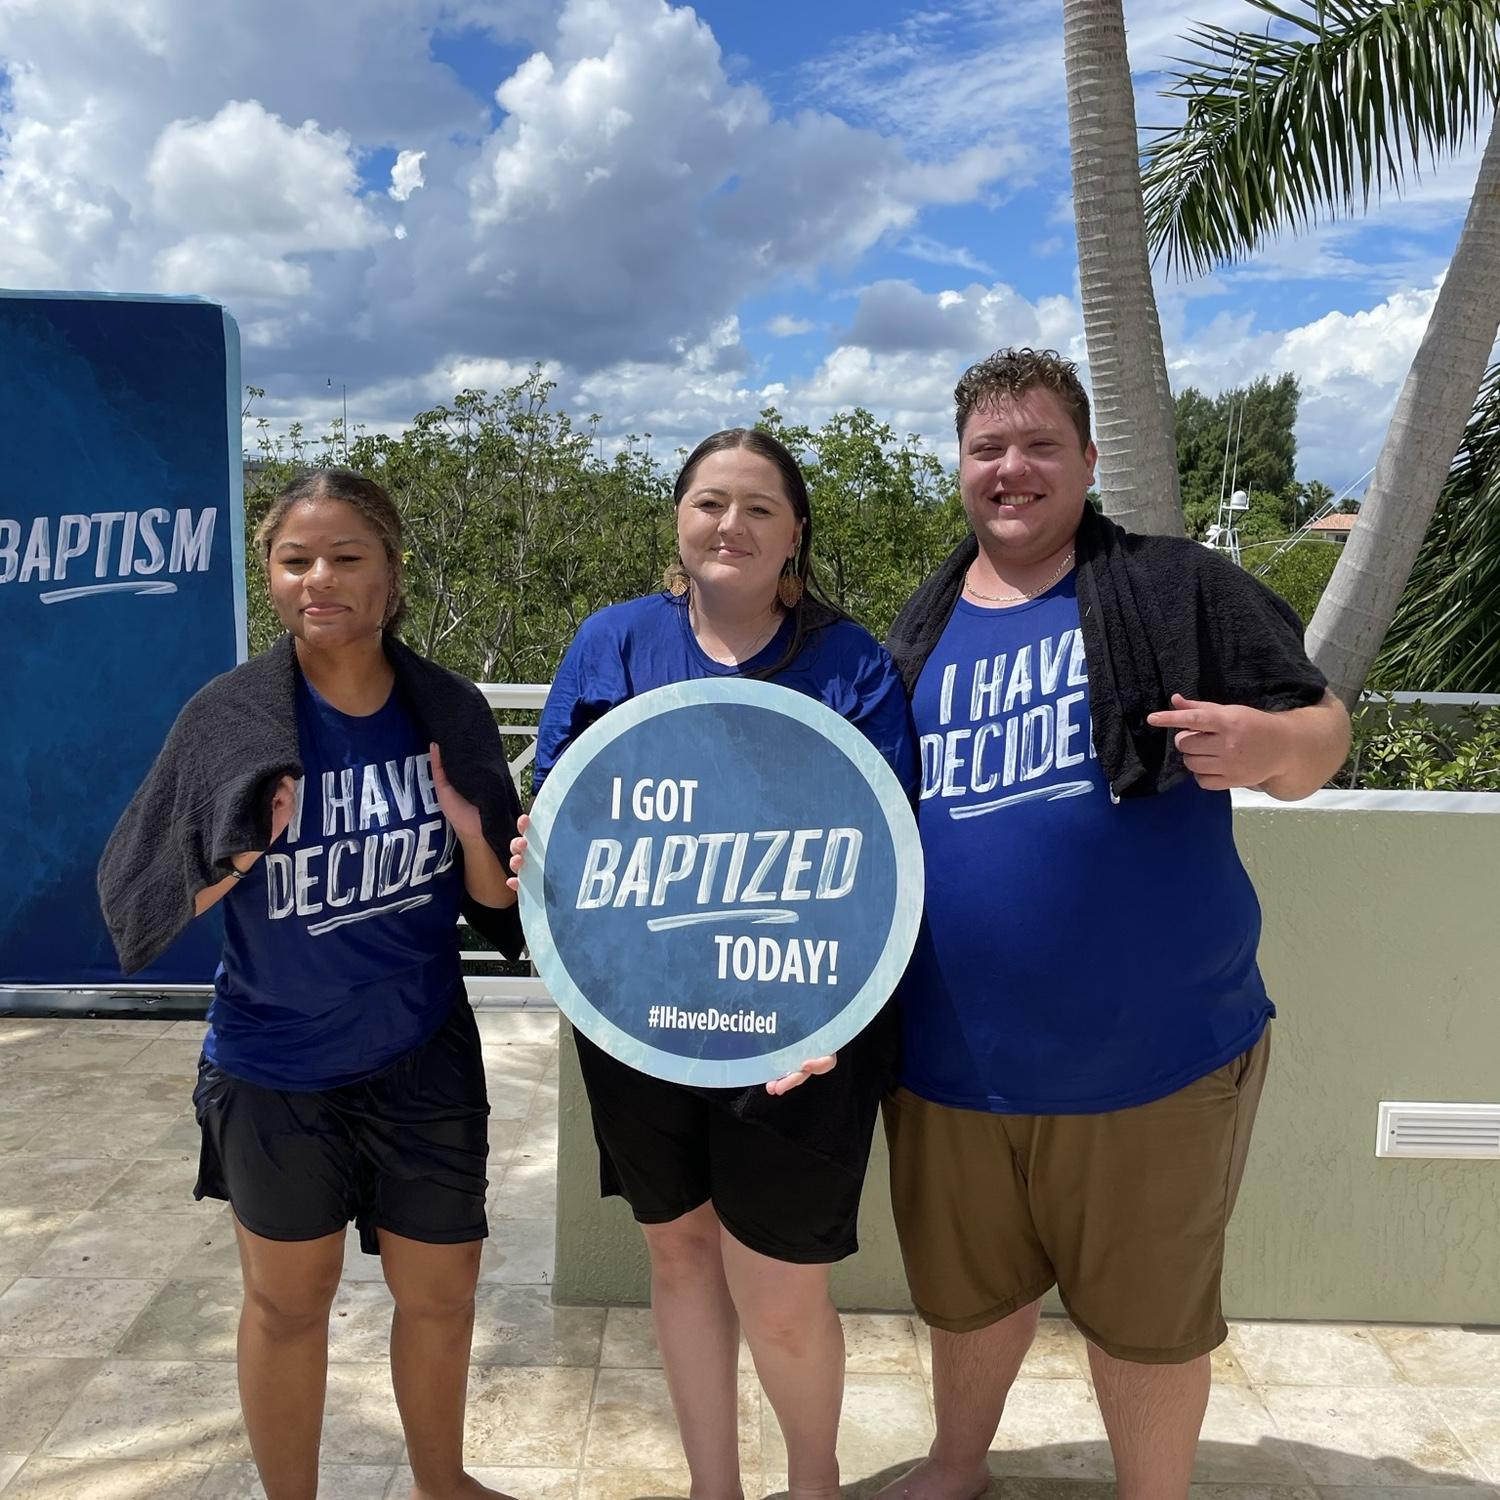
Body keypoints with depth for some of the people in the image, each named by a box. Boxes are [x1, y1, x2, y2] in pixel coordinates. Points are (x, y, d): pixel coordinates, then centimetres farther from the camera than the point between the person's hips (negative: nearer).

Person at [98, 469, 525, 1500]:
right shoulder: (229, 720, -14)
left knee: (442, 1295, 16)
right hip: (277, 1072, -1)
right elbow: (136, 896, -8)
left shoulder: (450, 714, -9)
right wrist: (240, 857, -26)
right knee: (289, 1303, 17)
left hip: (424, 1060, 2)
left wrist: (474, 838, -23)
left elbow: (498, 903, -2)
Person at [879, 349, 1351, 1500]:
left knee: (1148, 1315, 14)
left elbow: (1320, 736, -5)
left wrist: (1268, 742, -29)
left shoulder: (1180, 590, -5)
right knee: (969, 1292, 23)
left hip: (1154, 1056, -3)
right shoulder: (920, 637, 7)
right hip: (952, 1060, 4)